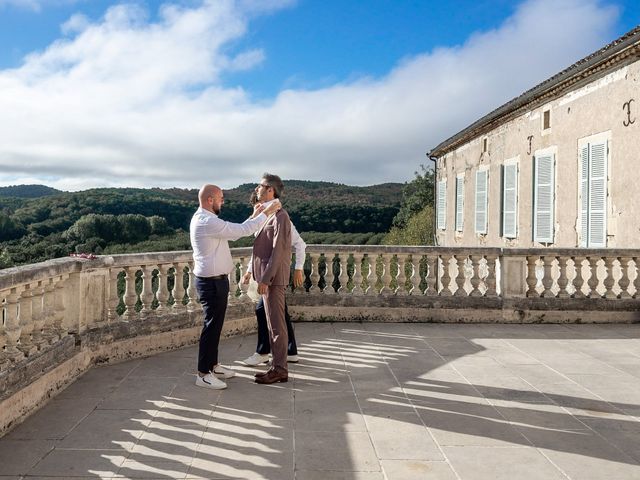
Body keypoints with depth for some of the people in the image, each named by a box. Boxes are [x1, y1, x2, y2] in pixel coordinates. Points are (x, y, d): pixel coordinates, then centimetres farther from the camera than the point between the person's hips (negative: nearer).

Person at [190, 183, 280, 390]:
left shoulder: (203, 219, 12)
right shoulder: (208, 222, -21)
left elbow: (235, 231, 15)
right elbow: (243, 231, -21)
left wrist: (254, 216, 12)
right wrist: (266, 213, -11)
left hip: (213, 281, 11)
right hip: (212, 282, -11)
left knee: (215, 325, 18)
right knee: (212, 326, -3)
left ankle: (212, 365, 29)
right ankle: (203, 374, 5)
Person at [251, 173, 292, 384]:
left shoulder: (280, 216, -14)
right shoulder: (268, 214, 16)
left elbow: (278, 250, -19)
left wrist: (266, 279, -21)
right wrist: (261, 277, 17)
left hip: (273, 277, -10)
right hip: (267, 276, 10)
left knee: (276, 325, -3)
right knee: (272, 324, 13)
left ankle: (280, 370, 4)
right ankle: (277, 365, 21)